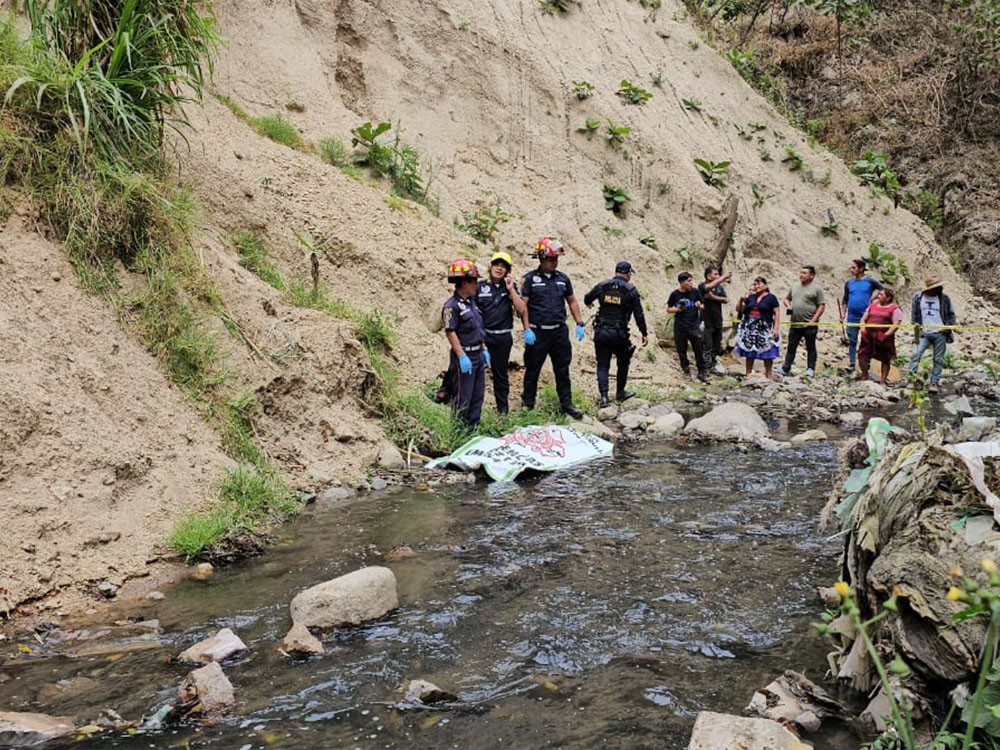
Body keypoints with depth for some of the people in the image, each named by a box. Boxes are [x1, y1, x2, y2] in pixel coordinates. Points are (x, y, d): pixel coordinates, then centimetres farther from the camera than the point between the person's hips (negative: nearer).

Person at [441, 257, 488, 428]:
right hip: (465, 356, -9)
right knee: (463, 398, -2)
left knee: (478, 395, 13)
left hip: (478, 355, 9)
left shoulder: (471, 302, 12)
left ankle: (473, 427, 22)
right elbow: (450, 332, -19)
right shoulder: (452, 306, -15)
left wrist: (484, 349, 18)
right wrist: (462, 356, -23)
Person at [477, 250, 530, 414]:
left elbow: (521, 309, -6)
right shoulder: (480, 285, -1)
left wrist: (511, 289, -12)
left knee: (500, 374, 12)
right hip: (481, 335, -1)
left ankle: (503, 409, 23)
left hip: (503, 337, 1)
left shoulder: (510, 286, 4)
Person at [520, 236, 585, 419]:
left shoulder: (563, 279, 10)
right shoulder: (530, 279, -4)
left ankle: (566, 403, 16)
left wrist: (579, 324, 10)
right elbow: (523, 305, -8)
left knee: (562, 370, 8)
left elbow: (572, 301, 18)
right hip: (537, 332, -4)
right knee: (532, 370, 5)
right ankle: (527, 405, 14)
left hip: (559, 331, 4)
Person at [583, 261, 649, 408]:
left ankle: (604, 396, -7)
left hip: (601, 331, 2)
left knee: (602, 365, 5)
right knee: (623, 362, 20)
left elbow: (587, 298, 16)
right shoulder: (631, 290, -4)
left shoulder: (603, 285, 2)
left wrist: (589, 304, 40)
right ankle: (620, 393, 29)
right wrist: (644, 333, 5)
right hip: (619, 333, -2)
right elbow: (639, 314, -4)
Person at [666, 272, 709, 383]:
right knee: (682, 351, 7)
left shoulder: (695, 292, -1)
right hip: (679, 327, 0)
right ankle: (686, 371, 23)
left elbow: (702, 306, 9)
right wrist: (677, 309, -12)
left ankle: (702, 372, 6)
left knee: (699, 350, -4)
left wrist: (699, 306, -14)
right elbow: (668, 309, 7)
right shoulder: (675, 294, -3)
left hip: (693, 326, 0)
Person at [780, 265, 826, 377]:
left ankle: (810, 369, 12)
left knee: (810, 348, 6)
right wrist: (788, 305, 3)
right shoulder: (794, 288, 13)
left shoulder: (816, 289, -4)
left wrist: (813, 320, -14)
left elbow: (822, 306, -7)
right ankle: (785, 369, 13)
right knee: (791, 347, 9)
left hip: (809, 325, -5)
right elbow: (787, 299, 26)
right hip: (795, 324, 5)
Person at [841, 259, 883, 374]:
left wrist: (873, 300, -9)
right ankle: (851, 364, 11)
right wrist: (843, 313, 6)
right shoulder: (849, 283, 7)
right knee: (852, 341, 6)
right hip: (852, 317, 3)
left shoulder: (870, 281, -5)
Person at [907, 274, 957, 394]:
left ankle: (934, 383, 10)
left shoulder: (944, 298, 0)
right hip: (924, 333, 0)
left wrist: (948, 327, -4)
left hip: (940, 334, 0)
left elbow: (951, 315, 10)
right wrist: (916, 327, 0)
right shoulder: (918, 297, 0)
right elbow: (914, 313, 9)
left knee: (938, 359, 3)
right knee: (916, 355, -13)